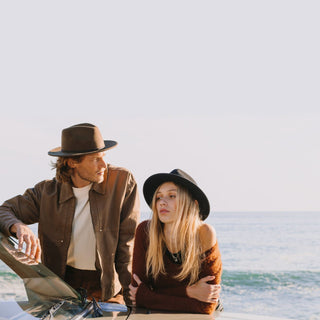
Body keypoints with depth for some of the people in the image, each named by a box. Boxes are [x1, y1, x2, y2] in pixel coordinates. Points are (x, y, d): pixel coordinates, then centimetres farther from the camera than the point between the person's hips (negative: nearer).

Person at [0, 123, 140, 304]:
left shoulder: (122, 181, -6)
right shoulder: (48, 192, 0)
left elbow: (129, 243, -5)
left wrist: (132, 294, -10)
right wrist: (19, 227, -22)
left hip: (108, 285, -1)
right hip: (64, 282, 2)